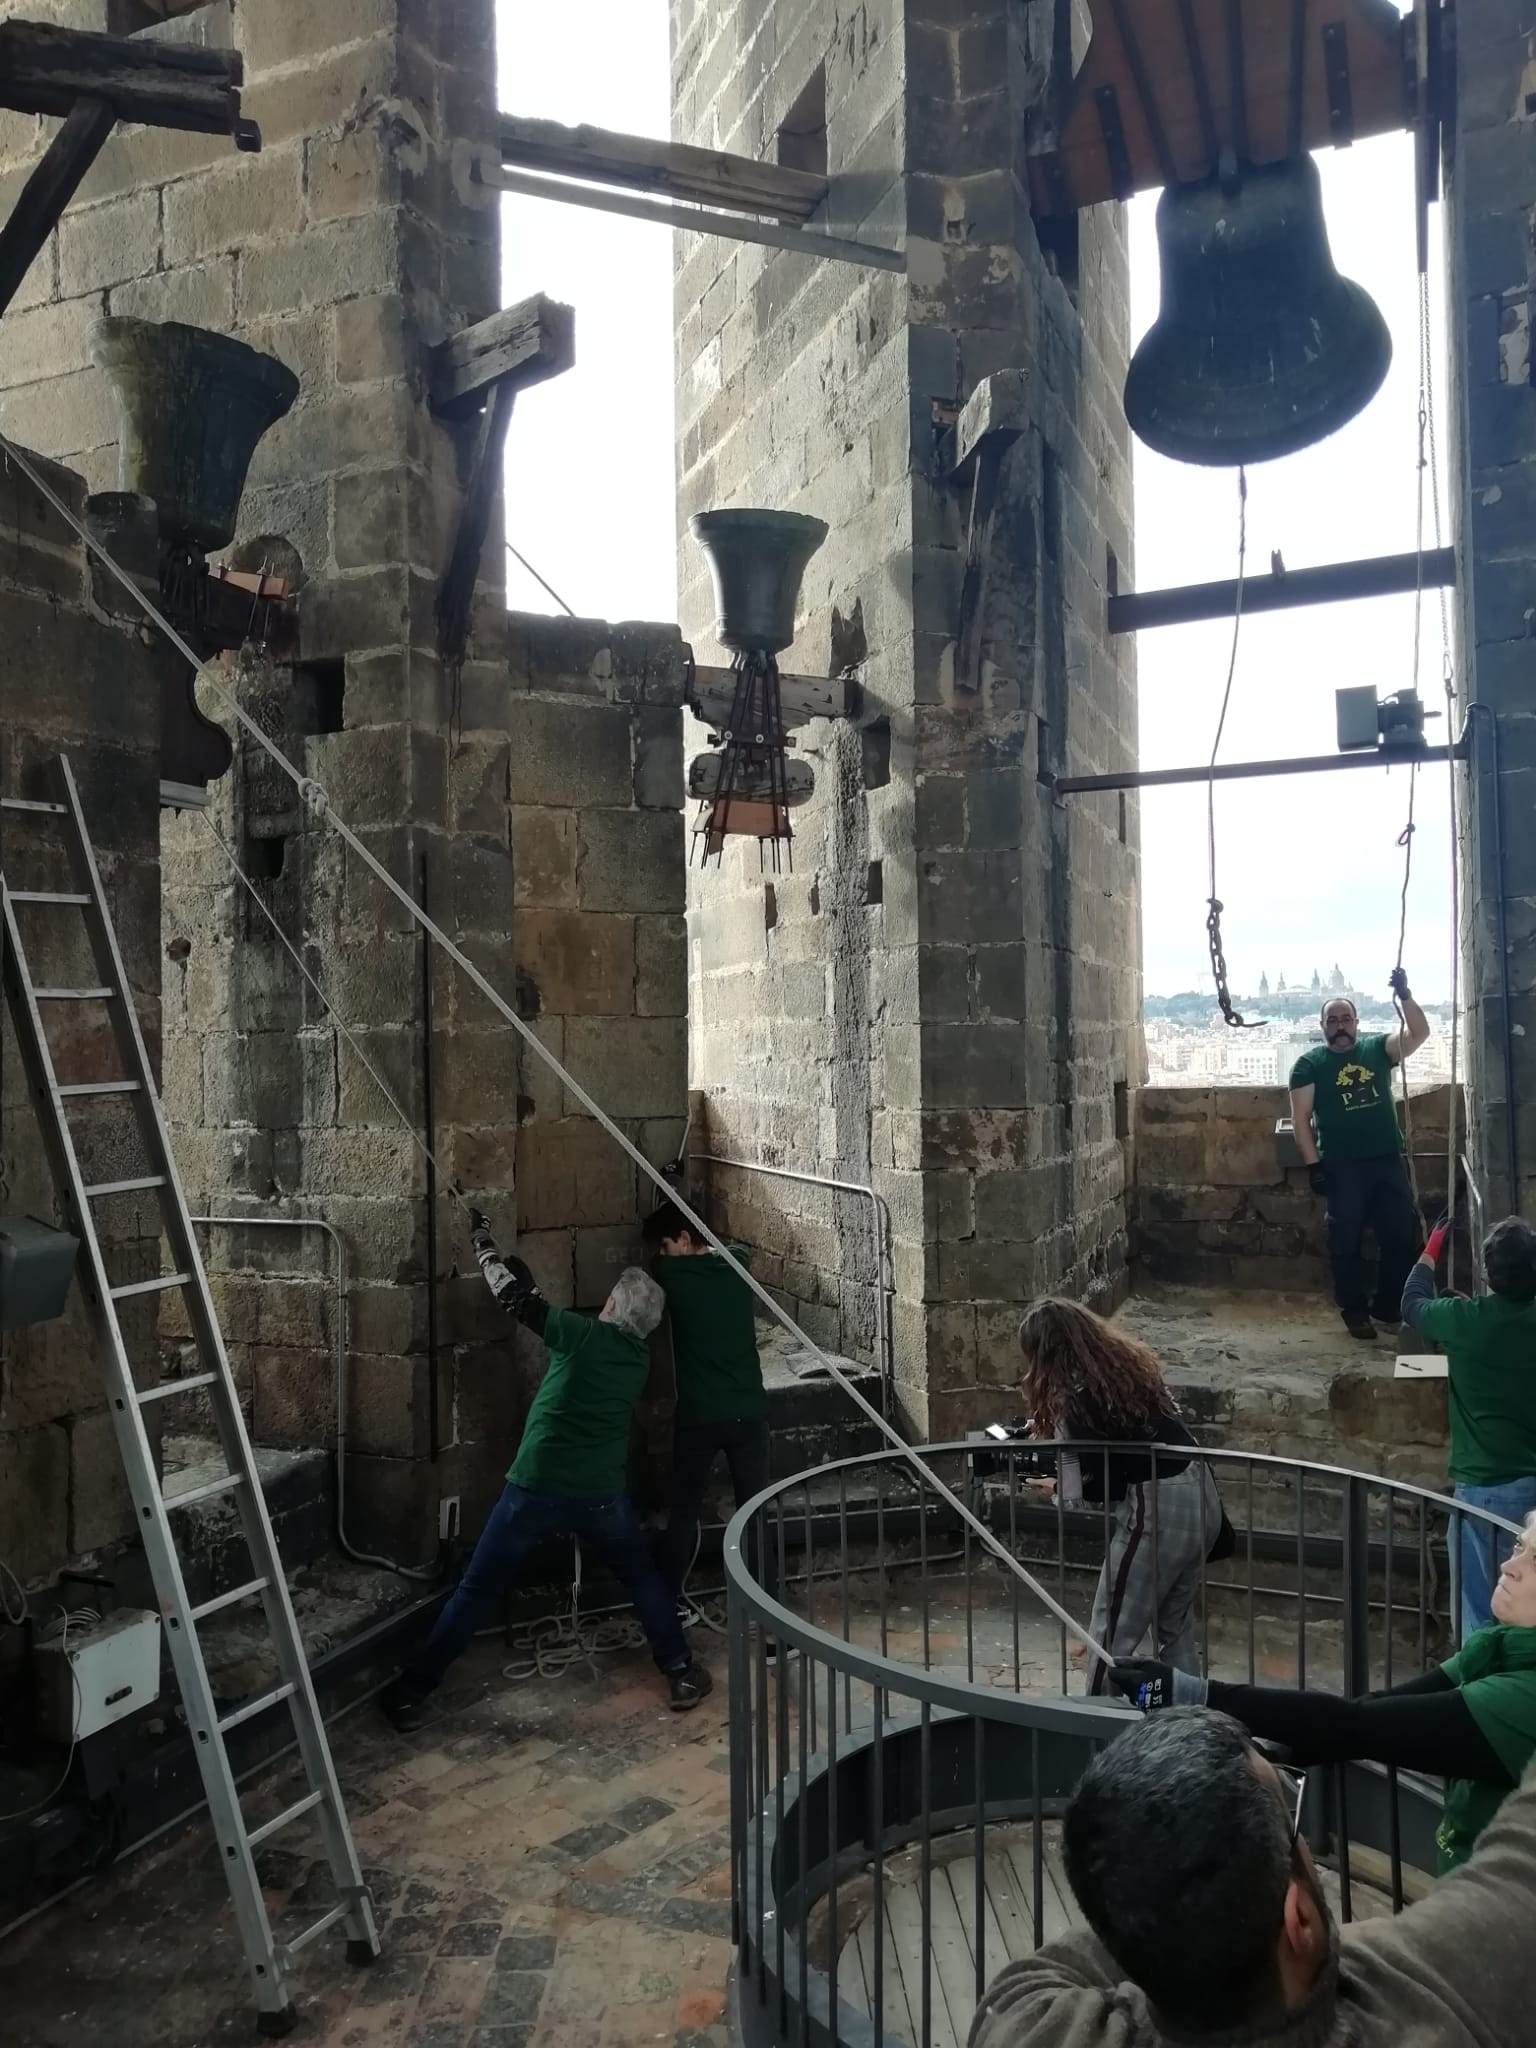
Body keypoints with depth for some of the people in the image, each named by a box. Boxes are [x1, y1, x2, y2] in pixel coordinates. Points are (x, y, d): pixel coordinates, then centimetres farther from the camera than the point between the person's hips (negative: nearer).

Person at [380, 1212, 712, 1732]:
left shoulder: (584, 1334, -10)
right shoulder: (640, 1359, 6)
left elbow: (513, 1296, -4)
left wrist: (483, 1240, 9)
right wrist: (532, 1282, 22)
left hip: (536, 1489, -3)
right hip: (601, 1494, 3)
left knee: (475, 1591, 11)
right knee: (644, 1580, 24)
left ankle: (412, 1690, 17)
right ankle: (682, 1673, 21)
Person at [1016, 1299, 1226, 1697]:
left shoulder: (1077, 1395, -15)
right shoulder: (1128, 1360, 8)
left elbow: (1102, 1486, -12)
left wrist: (1058, 1484, 7)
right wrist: (1058, 1430, 25)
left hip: (1158, 1508, -8)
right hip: (1201, 1493, 9)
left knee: (1113, 1637, 6)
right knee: (1175, 1626, 22)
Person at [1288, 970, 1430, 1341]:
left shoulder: (1377, 1048, 6)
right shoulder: (1309, 1064, -2)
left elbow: (1419, 1033, -7)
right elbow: (1301, 1117, -5)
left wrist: (1404, 996, -21)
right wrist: (1314, 1164, -11)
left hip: (1389, 1161, 3)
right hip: (1343, 1168, -3)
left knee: (1403, 1235, 10)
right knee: (1346, 1241, 4)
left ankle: (1388, 1305, 26)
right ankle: (1354, 1311, 16)